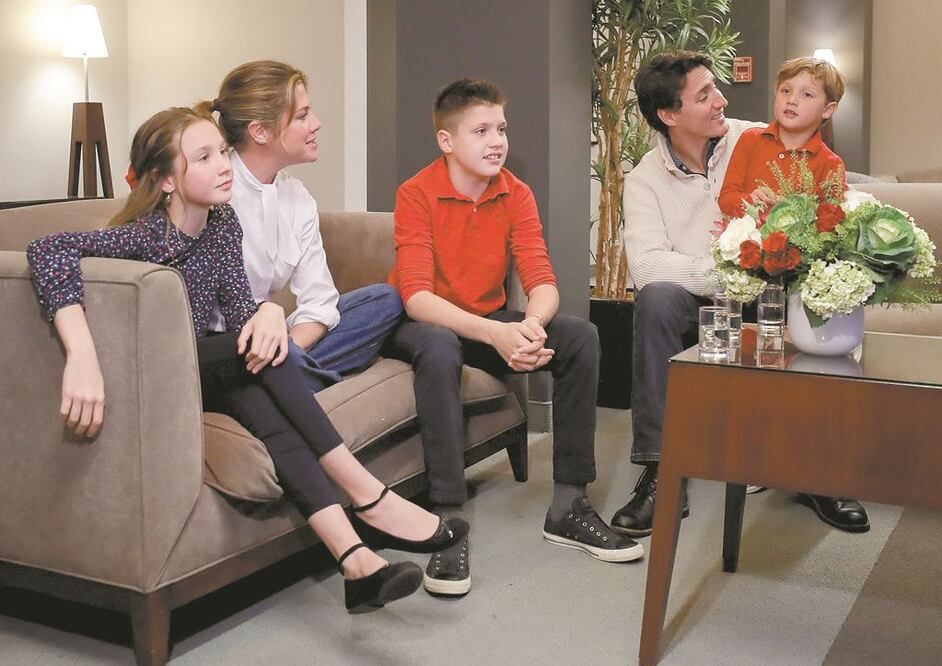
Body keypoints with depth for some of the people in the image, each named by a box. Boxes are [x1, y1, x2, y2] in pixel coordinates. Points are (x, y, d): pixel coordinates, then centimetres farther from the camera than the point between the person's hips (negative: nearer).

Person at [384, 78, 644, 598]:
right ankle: (448, 521, -35)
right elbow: (417, 296, -27)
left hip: (490, 321, 5)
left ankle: (568, 505, -10)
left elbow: (542, 282, -11)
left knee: (580, 336, -16)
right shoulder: (417, 194, -16)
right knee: (439, 349, -39)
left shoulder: (516, 195, -3)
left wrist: (531, 325, -35)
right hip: (422, 324, -5)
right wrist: (493, 334, -41)